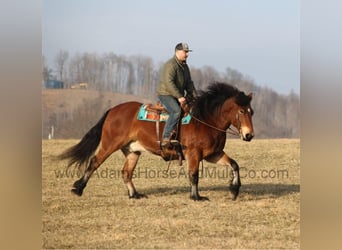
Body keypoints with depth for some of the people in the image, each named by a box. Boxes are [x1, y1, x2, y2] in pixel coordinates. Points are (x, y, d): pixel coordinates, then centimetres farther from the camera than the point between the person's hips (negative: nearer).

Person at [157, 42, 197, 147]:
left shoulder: (185, 66, 15)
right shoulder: (171, 65, -15)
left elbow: (189, 83, 19)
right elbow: (169, 83, -25)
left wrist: (195, 97, 5)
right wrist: (179, 97, -28)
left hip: (179, 96, 10)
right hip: (166, 94, -10)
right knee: (176, 111, -33)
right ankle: (166, 138, -37)